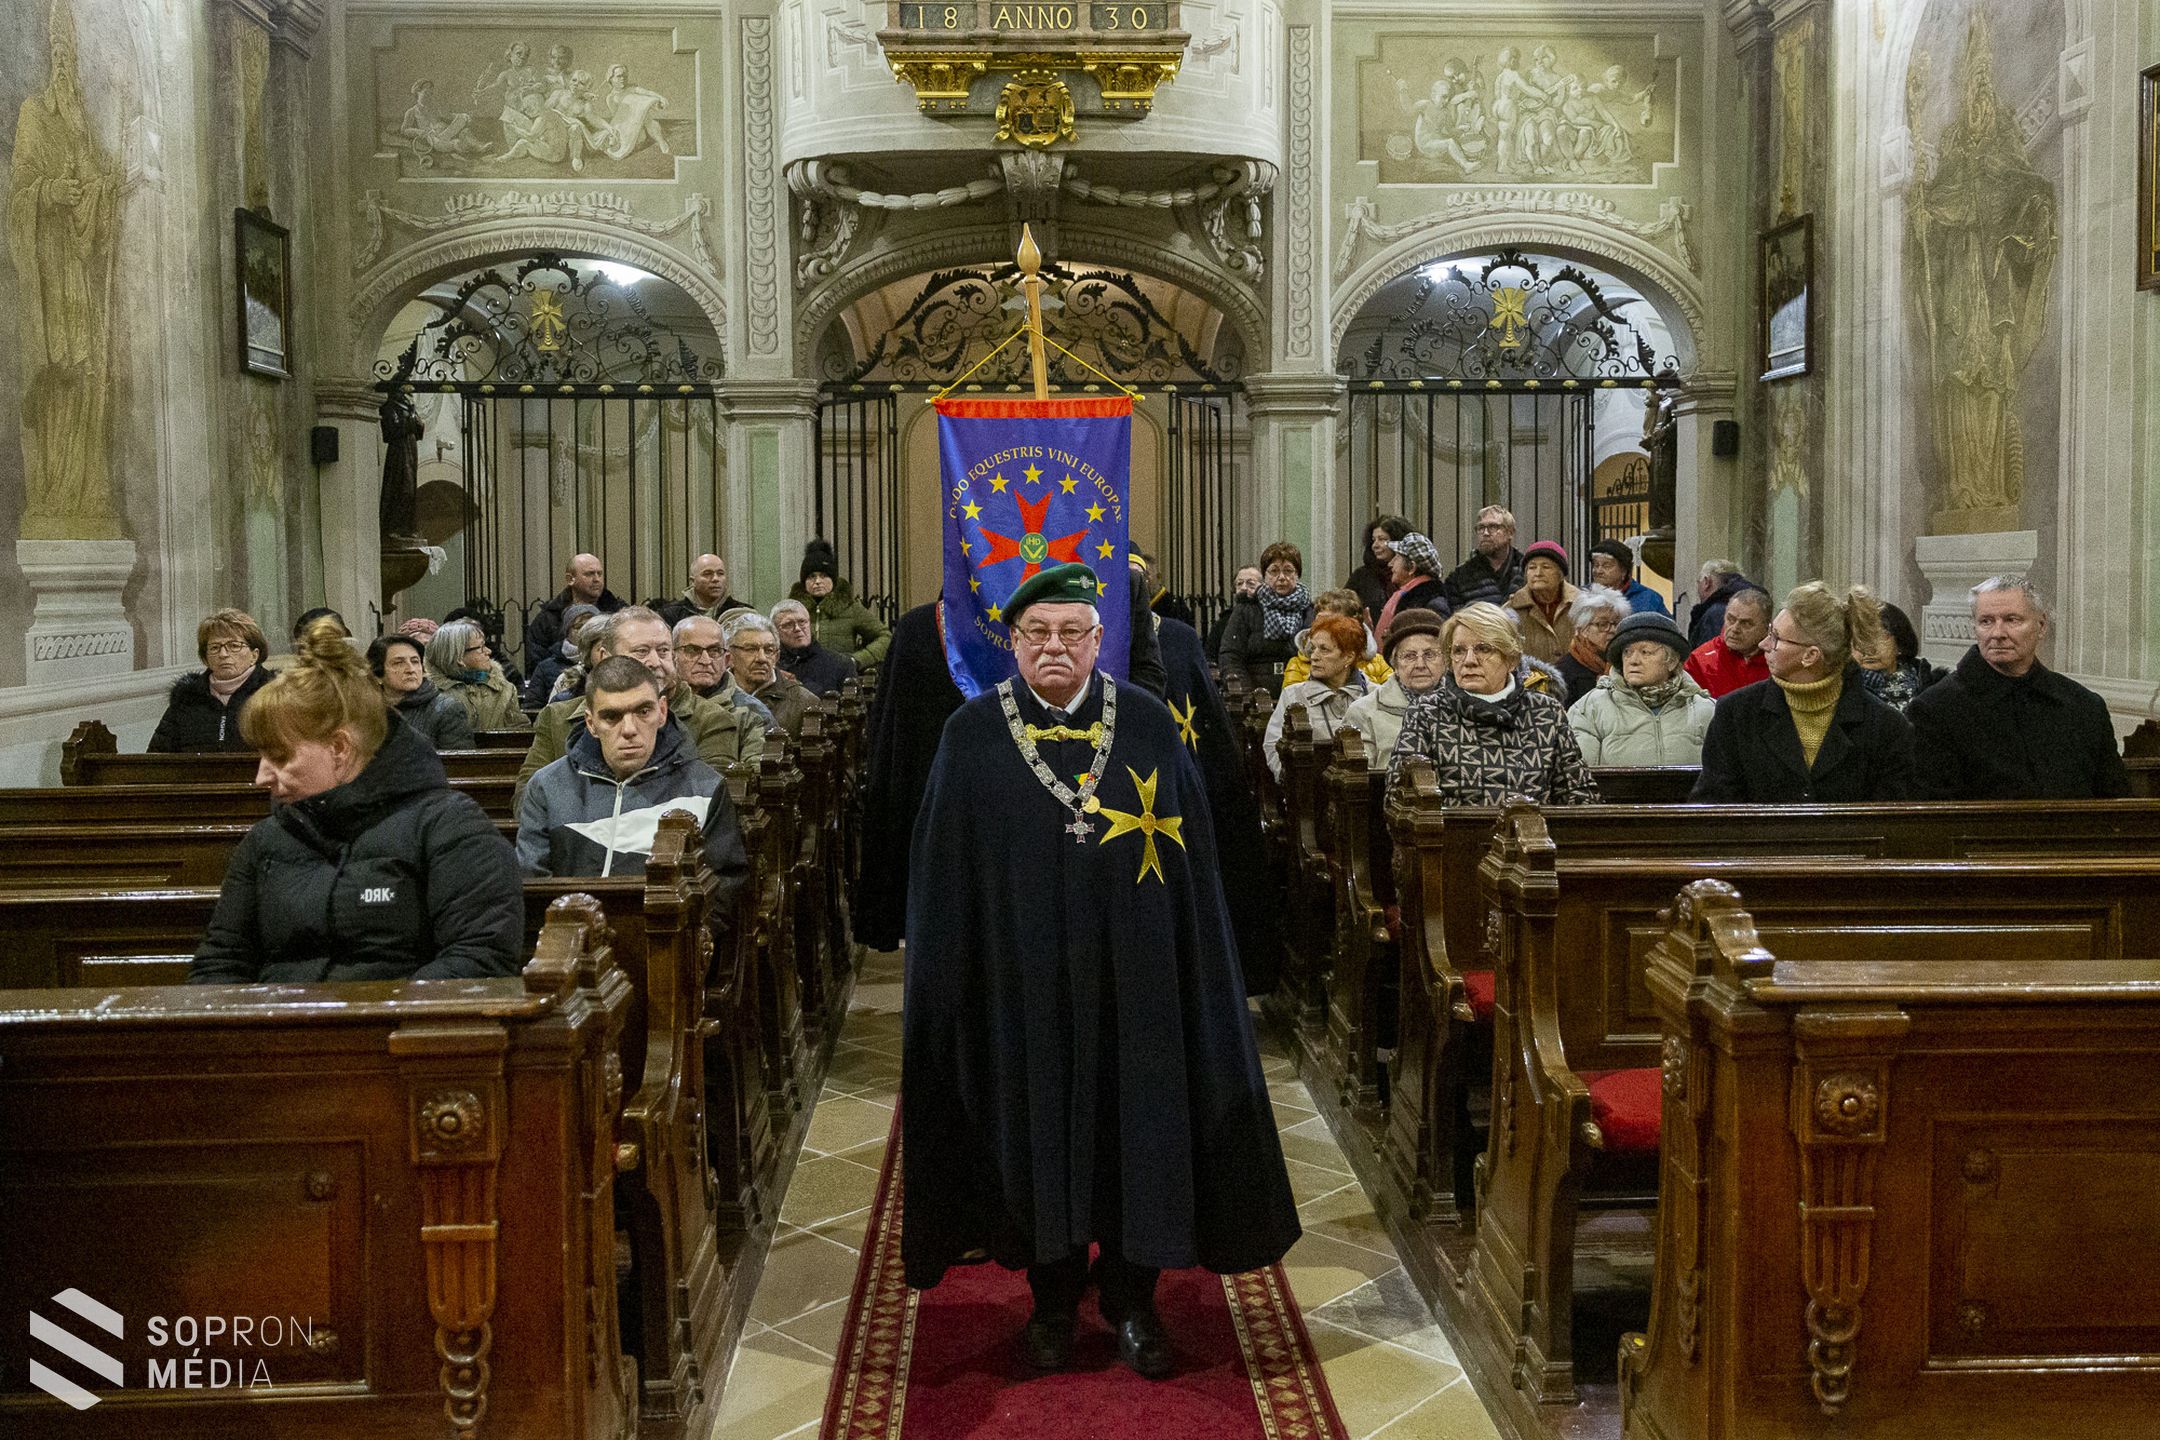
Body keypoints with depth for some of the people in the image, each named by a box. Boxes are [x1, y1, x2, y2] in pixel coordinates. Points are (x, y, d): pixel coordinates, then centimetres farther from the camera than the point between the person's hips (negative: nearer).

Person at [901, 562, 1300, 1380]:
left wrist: (1198, 970, -1)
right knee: (1039, 1129, 9)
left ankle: (1131, 1300, 25)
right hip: (1023, 977, 0)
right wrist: (953, 984, -2)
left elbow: (1191, 861, 2)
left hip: (1129, 974, 1)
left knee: (1135, 1129, 8)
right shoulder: (973, 737, -1)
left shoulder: (1150, 725, 0)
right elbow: (945, 877, 1)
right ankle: (1053, 1298, 27)